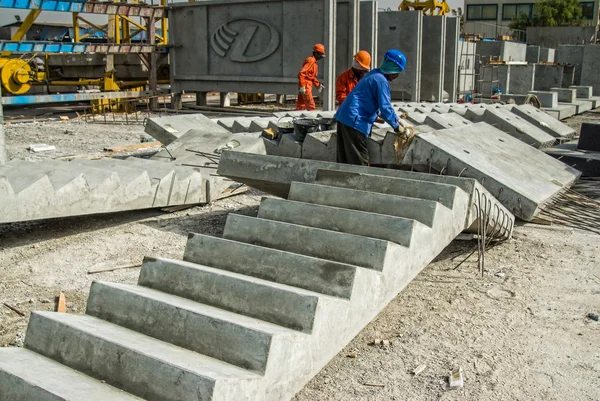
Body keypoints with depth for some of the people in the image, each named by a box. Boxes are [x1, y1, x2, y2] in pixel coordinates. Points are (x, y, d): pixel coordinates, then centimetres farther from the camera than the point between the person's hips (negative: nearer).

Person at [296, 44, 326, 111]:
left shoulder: (313, 61, 18)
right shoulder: (310, 60, -13)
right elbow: (301, 73, -21)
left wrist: (319, 85, 22)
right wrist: (302, 86, -26)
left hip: (308, 86, 10)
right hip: (305, 86, -10)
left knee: (301, 106, 11)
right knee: (311, 106, -6)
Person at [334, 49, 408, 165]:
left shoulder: (374, 74, 17)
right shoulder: (381, 81, -13)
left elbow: (374, 102, 25)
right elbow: (385, 108, -17)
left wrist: (396, 120, 23)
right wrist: (397, 126, -4)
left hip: (344, 117, 10)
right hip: (355, 121, -10)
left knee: (344, 158, 13)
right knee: (359, 160, -4)